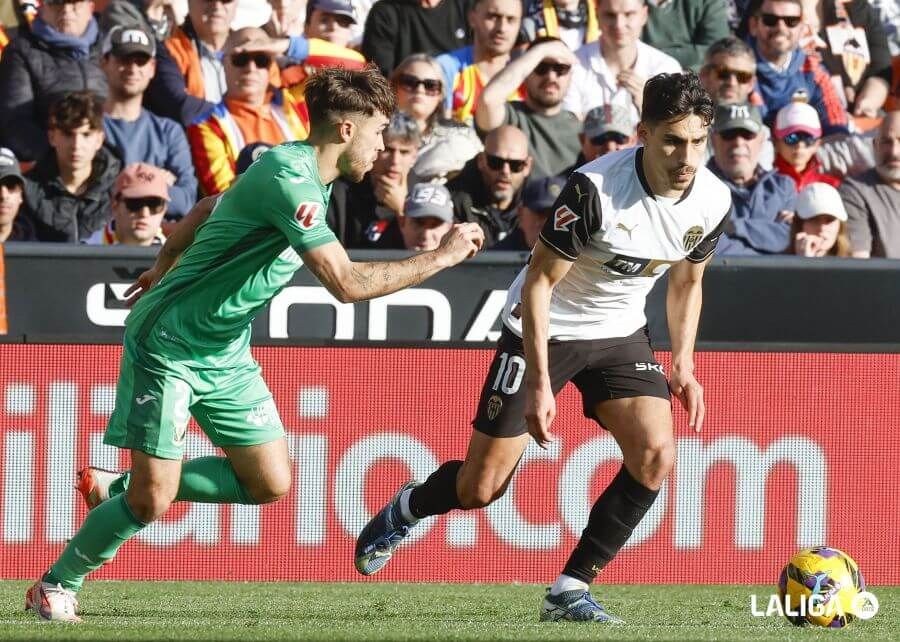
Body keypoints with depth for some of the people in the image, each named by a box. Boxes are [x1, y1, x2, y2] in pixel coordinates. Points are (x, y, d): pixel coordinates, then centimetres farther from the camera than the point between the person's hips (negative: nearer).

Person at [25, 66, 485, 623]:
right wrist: (444, 255, -23)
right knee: (152, 502, -12)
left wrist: (166, 263, 35)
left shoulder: (302, 171, 5)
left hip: (226, 351, 10)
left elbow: (210, 208, 21)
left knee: (271, 483, 5)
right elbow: (348, 283, -31)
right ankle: (56, 588, 11)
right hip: (168, 345, -10)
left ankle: (116, 490, 19)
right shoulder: (290, 181, -26)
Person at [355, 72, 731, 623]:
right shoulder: (596, 189, -30)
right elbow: (539, 282, -22)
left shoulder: (713, 201, -11)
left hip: (620, 331, 5)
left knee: (655, 456, -19)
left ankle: (571, 590, -6)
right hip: (544, 329, -5)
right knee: (481, 488, -3)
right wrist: (539, 383, -26)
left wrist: (683, 365, 2)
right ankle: (404, 511, 33)